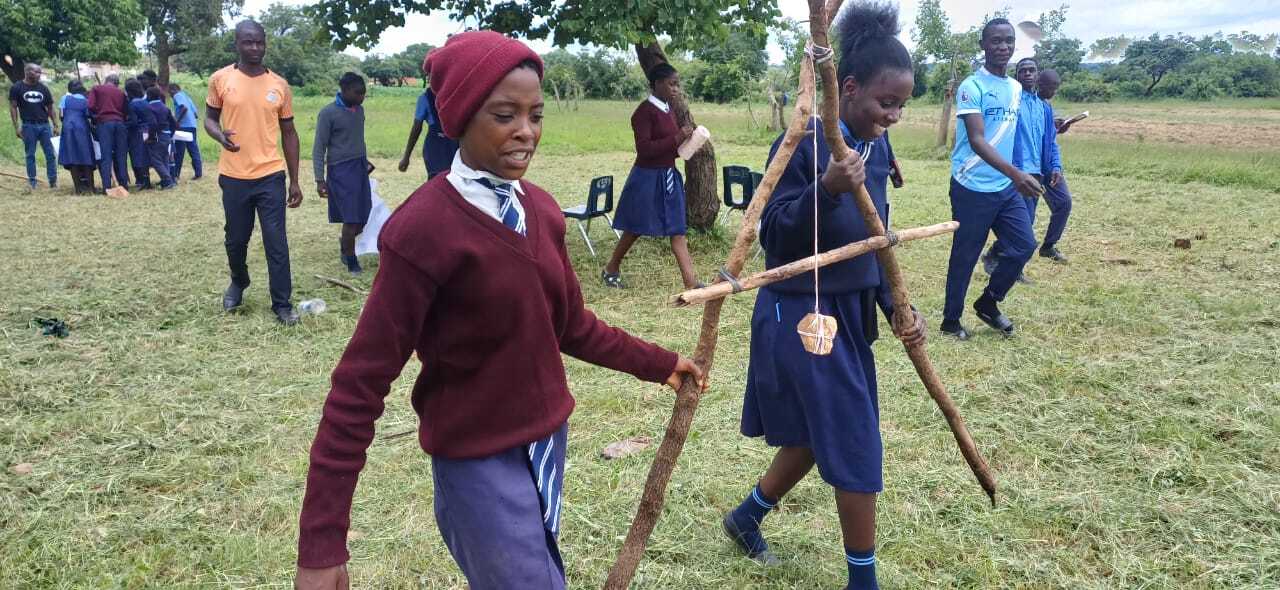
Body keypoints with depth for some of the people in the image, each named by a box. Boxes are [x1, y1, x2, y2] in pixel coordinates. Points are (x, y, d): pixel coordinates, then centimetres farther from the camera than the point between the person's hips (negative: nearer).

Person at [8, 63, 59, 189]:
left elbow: (50, 108, 12)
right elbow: (13, 108, 1)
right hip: (28, 126, -2)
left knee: (50, 154, -1)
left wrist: (55, 125, 4)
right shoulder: (16, 88, 2)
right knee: (30, 155, 4)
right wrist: (16, 127, -6)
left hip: (44, 125, 2)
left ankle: (53, 181, 4)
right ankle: (32, 182, 9)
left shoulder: (43, 88, 10)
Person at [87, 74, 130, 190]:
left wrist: (96, 115, 15)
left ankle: (107, 186, -10)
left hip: (104, 122, -2)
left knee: (106, 156, -4)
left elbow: (91, 106, -1)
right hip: (120, 123, 2)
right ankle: (124, 184, 4)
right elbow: (126, 112, 8)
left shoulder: (96, 88, 11)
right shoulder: (121, 93, 17)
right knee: (121, 155, 6)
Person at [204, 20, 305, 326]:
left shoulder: (280, 86, 1)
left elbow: (289, 133, 7)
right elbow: (209, 118, 10)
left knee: (276, 243, -1)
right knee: (236, 239, 14)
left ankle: (282, 304, 8)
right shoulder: (220, 79, -2)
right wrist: (219, 135, -16)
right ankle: (238, 282, 42)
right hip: (233, 177, 1)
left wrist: (295, 181, 6)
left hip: (271, 176, 0)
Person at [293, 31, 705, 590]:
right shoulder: (423, 227, -21)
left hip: (549, 441, 7)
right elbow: (361, 382, -19)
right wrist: (322, 541, -19)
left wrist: (659, 364, 15)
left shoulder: (541, 209, -1)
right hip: (481, 464, -7)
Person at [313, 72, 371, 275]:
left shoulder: (359, 110, 9)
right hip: (341, 169, -6)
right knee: (351, 219, -6)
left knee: (362, 218, 6)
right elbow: (319, 148, -7)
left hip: (360, 168, 6)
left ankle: (345, 244, 35)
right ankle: (351, 262, 10)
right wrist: (320, 179, -11)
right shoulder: (328, 113, -9)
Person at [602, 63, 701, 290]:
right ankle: (611, 269, 29)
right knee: (635, 229, 8)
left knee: (677, 230, 2)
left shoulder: (668, 110, 9)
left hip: (668, 177, 7)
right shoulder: (644, 111, -16)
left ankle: (691, 281, 0)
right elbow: (644, 149, -23)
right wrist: (676, 139, -25)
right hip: (647, 178, -7)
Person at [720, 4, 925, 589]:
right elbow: (773, 238, -19)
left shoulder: (876, 150, 5)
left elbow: (875, 242, 12)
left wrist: (897, 305, 1)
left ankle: (746, 516, 41)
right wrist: (825, 190, -33)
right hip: (801, 316, -8)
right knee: (856, 444, -1)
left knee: (819, 434, 18)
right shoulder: (801, 146, -19)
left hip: (850, 312, 8)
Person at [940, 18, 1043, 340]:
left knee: (1024, 245, 6)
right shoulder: (972, 87, -13)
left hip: (1007, 188, 7)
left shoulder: (1016, 88, 11)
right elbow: (977, 140, -24)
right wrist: (1015, 173, -35)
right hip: (973, 189, -7)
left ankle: (988, 303, 24)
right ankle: (951, 319, 17)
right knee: (965, 256, 2)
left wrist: (1014, 177, 20)